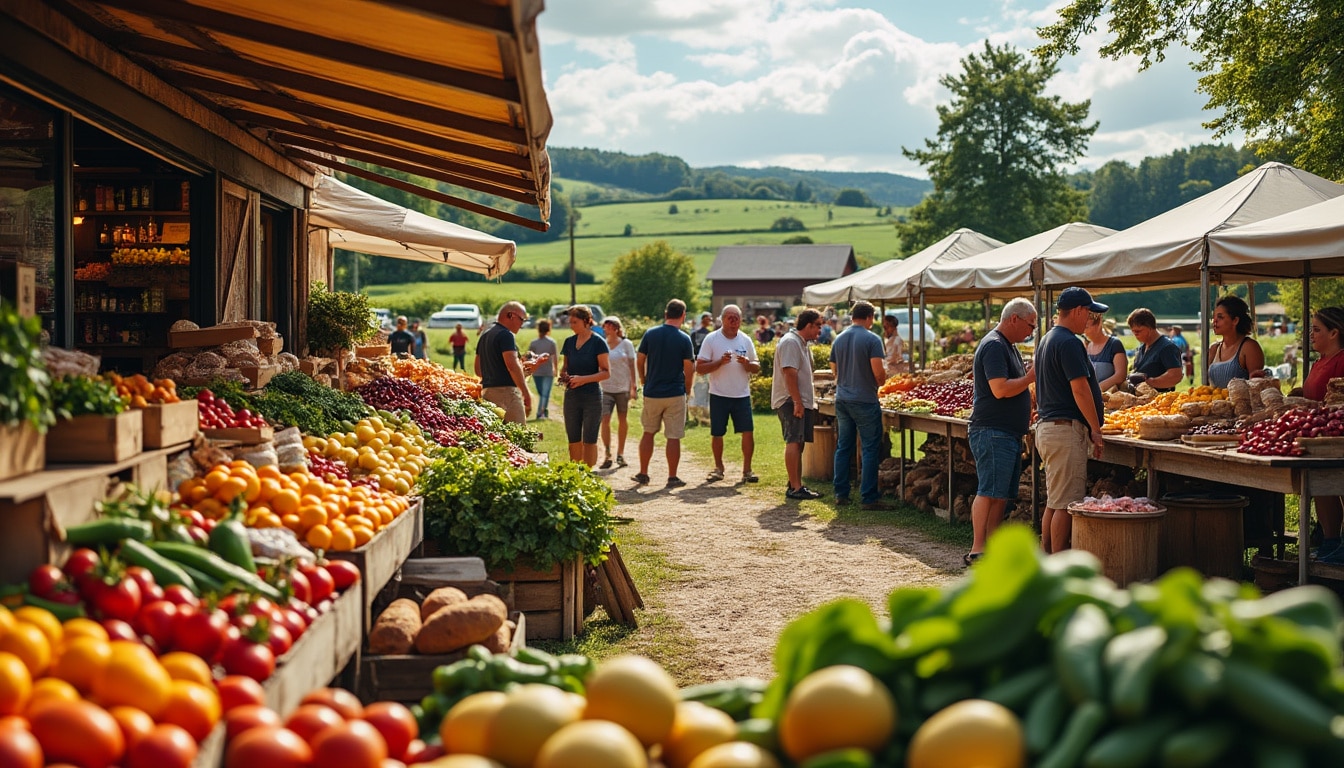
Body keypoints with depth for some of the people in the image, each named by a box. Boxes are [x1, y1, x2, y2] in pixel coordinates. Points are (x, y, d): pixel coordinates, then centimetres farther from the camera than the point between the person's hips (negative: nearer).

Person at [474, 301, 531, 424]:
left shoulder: (484, 336, 19)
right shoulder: (506, 335, -9)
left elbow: (478, 370, 22)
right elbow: (512, 365, -19)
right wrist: (526, 393, -18)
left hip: (486, 390, 9)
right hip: (506, 390, -9)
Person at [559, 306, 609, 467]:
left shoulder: (598, 343, -9)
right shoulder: (569, 342, 8)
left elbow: (606, 373, -10)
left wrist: (584, 379, -23)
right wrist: (563, 375, -5)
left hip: (592, 397, -5)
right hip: (572, 397, 5)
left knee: (589, 441, 1)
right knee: (573, 440, 8)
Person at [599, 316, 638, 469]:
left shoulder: (626, 344, 1)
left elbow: (631, 365, 1)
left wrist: (633, 386, -5)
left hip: (623, 387, 0)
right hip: (606, 388, 0)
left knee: (622, 419, 8)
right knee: (605, 419, -10)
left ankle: (620, 453, 19)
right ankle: (607, 454, -7)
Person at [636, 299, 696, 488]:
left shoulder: (650, 334, -2)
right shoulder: (684, 339, -9)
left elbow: (640, 360, 6)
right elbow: (689, 370, -8)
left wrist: (643, 379, 23)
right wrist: (687, 390, 7)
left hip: (652, 393, 3)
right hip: (675, 394, -3)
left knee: (648, 433, 16)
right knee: (674, 437, 3)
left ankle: (643, 473, 17)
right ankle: (672, 477, 6)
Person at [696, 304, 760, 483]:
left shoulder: (746, 340, 7)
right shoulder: (711, 339, -3)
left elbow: (756, 368, 10)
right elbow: (699, 368, -8)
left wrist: (747, 364, -13)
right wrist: (720, 362, -20)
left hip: (742, 395, 2)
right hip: (719, 395, -2)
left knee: (748, 432, -5)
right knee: (717, 434, 6)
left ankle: (747, 470, 4)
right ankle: (718, 468, 23)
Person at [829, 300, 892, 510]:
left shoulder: (839, 339, 8)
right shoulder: (872, 339, -11)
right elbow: (878, 371, -17)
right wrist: (880, 382, 4)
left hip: (842, 400, 6)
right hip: (865, 401, -6)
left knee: (843, 447, 12)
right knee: (870, 449, -2)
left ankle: (841, 494, 14)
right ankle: (869, 498, -4)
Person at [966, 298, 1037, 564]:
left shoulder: (1008, 346, 19)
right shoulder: (994, 346, -13)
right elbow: (1000, 389, -22)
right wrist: (1032, 376, -12)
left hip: (1009, 432, 10)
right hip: (992, 432, -10)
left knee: (1002, 494, 9)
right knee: (989, 492, -10)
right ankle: (977, 550, -9)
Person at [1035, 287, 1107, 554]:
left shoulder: (1047, 340, 18)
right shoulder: (1069, 343, -14)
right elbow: (1080, 390, -18)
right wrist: (1096, 429, -11)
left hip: (1047, 425, 10)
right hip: (1066, 429, -10)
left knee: (1054, 502, 14)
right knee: (1065, 504, -7)